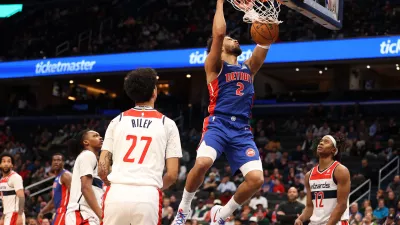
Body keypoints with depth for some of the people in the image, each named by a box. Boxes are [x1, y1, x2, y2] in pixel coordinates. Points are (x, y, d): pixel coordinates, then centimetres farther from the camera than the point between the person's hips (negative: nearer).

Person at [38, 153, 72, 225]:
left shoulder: (65, 175, -8)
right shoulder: (57, 178, 22)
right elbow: (54, 201, 28)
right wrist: (42, 212, 17)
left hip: (64, 212, -10)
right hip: (60, 212, 10)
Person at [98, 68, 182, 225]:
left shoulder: (117, 121, 13)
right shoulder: (167, 124, 8)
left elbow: (102, 169, 8)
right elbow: (172, 174, 4)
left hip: (116, 195, 2)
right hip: (147, 197, -2)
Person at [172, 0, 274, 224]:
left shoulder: (248, 68, 24)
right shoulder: (215, 66, 9)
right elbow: (219, 32, -5)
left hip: (242, 129, 5)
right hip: (218, 124, -4)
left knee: (256, 178, -14)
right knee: (202, 163, -31)